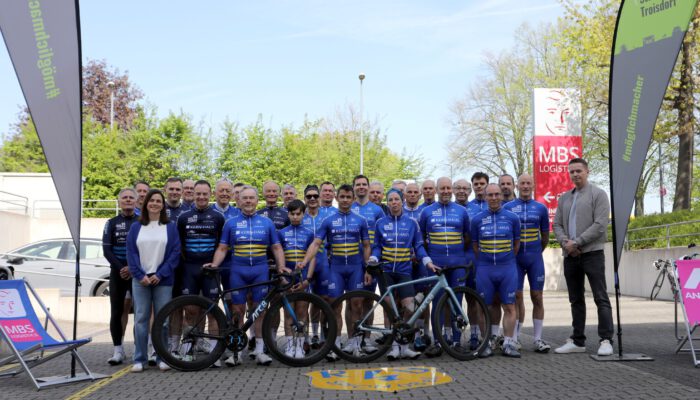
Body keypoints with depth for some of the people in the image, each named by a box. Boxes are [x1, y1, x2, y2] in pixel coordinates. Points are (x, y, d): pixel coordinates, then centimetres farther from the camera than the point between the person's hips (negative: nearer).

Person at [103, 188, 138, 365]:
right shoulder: (112, 223, 9)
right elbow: (106, 249, 1)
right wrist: (121, 268, -12)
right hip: (117, 272, 1)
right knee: (117, 312, 0)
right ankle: (118, 350, 5)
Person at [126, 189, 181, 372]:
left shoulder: (170, 227, 6)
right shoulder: (136, 227, 9)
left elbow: (175, 252, 0)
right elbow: (131, 252, 4)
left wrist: (160, 275, -9)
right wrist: (140, 275, -8)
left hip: (162, 280, -1)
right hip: (140, 279, 1)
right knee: (141, 318, 1)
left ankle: (162, 358, 9)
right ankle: (139, 359, 6)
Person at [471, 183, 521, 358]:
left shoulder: (512, 218, 4)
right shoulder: (477, 219, 4)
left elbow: (516, 243, 13)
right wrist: (483, 261, 10)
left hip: (507, 268, 0)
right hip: (484, 270, 0)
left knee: (509, 307, 0)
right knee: (485, 308, 3)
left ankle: (509, 344, 7)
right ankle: (486, 344, 11)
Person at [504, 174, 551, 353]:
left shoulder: (541, 208, 5)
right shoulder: (508, 207, 2)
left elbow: (545, 237, 14)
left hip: (535, 258, 1)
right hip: (515, 259, -1)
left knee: (537, 296, 1)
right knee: (517, 296, 1)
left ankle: (538, 338, 8)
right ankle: (514, 338, 8)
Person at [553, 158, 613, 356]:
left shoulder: (598, 194, -2)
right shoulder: (564, 198, 16)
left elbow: (600, 225, -12)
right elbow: (557, 224, 12)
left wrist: (577, 242, -14)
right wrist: (565, 242, -7)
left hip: (592, 253, -6)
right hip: (570, 256, 6)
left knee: (601, 298, -7)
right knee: (576, 300, 11)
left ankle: (606, 340, -5)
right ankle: (578, 341, 17)